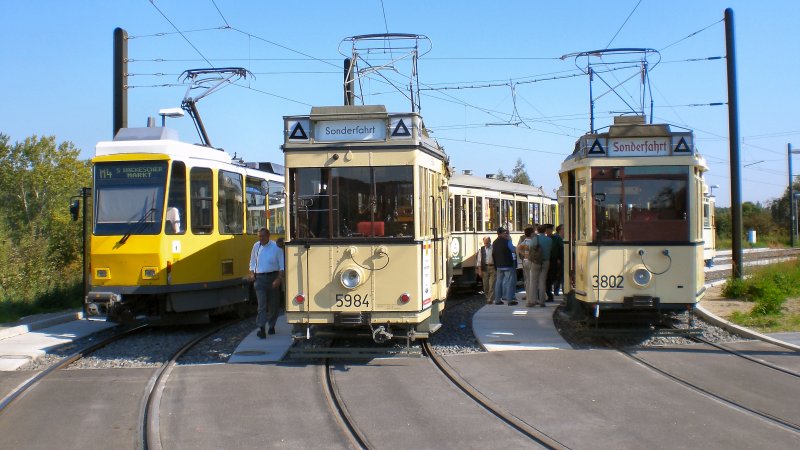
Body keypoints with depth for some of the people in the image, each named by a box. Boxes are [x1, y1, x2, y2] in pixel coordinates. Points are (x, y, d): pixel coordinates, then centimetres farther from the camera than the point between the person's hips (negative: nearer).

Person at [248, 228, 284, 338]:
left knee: (273, 304, 9)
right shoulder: (256, 246, 6)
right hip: (259, 278, 1)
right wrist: (252, 274, 2)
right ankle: (261, 329, -17)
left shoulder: (276, 247, -5)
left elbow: (282, 265, -4)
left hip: (273, 277, -1)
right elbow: (252, 263, 18)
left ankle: (272, 326, 27)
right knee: (262, 304, -9)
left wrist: (279, 279, -14)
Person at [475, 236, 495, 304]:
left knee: (492, 284, -6)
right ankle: (487, 297, 26)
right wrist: (479, 270, 0)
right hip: (485, 267, 2)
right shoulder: (481, 250, 6)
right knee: (485, 284, 8)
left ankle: (491, 299, -5)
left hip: (493, 267, -2)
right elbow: (479, 260, 6)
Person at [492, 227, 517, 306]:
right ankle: (510, 300, -6)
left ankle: (497, 299, 11)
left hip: (499, 265, 6)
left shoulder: (494, 243, 8)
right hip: (507, 264, -6)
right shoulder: (507, 241, -12)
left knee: (498, 281, 11)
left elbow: (493, 254, 11)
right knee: (509, 282, -2)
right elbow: (514, 250, -4)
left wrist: (495, 265, 16)